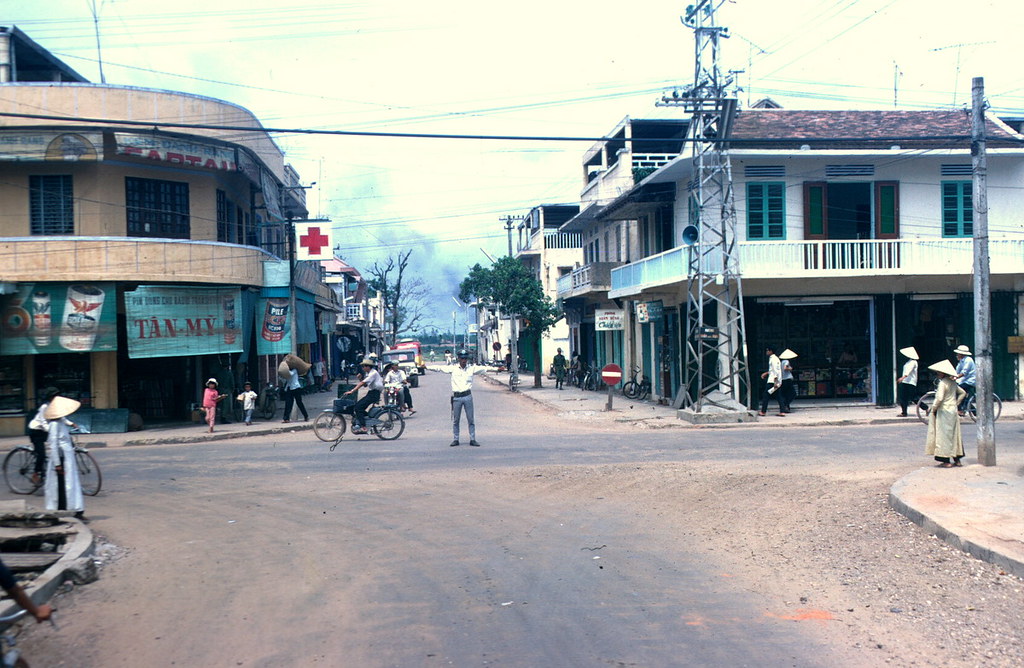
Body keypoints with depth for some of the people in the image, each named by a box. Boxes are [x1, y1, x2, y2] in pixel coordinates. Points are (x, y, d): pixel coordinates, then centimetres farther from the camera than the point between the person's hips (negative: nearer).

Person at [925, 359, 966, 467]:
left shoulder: (943, 383, -16)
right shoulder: (953, 383, 10)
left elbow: (939, 398, -24)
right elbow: (962, 393, 22)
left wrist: (933, 409, -11)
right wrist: (955, 403, 16)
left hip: (944, 412, -8)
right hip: (953, 411, 9)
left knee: (944, 436, -3)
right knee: (954, 435, 14)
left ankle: (946, 461, -3)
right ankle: (957, 459, 19)